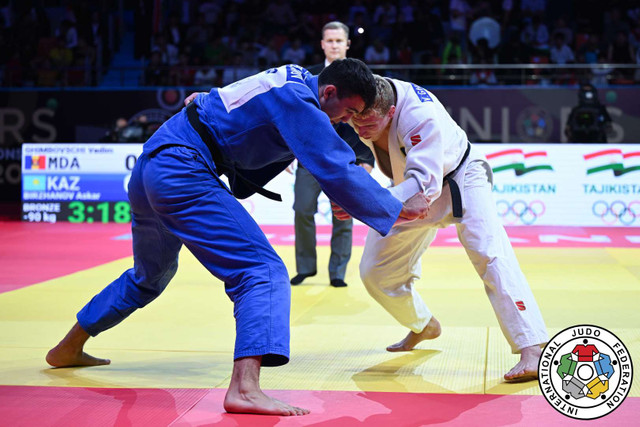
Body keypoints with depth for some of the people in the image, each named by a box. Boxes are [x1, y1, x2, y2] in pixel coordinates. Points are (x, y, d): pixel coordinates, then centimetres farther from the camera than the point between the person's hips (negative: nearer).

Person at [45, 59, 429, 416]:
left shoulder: (292, 82, 13)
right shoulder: (296, 100, -14)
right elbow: (337, 172, -17)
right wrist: (398, 210, -7)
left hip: (147, 169, 10)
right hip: (183, 172, -10)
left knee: (149, 277, 30)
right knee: (264, 272, -17)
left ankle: (68, 349, 44)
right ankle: (245, 387, -33)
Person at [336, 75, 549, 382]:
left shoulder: (420, 117, -41)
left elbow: (424, 183, -50)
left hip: (458, 179, -6)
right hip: (409, 186, 7)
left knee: (488, 253, -27)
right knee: (375, 270, 6)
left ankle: (532, 351, -30)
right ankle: (423, 326, 33)